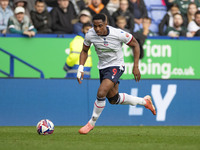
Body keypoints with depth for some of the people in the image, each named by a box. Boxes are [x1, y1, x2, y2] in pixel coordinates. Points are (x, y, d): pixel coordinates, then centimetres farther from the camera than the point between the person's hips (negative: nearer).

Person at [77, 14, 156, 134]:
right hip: (102, 68, 6)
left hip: (116, 66, -6)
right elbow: (84, 51, 5)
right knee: (113, 99, 18)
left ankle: (92, 123, -4)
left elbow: (135, 45, -8)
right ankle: (144, 101, 39)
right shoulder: (90, 35, -15)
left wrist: (136, 67, -9)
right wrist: (81, 68, -8)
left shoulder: (119, 34, -25)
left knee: (101, 93, -24)